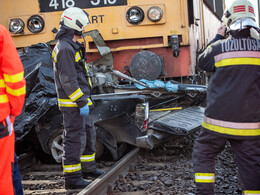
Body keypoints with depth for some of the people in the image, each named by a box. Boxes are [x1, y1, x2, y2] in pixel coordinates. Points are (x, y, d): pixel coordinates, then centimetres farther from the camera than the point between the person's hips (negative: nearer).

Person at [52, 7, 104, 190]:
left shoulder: (72, 46, 16)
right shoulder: (65, 48, -18)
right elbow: (68, 80, -23)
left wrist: (85, 99, 22)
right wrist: (81, 102, -22)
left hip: (79, 101, 11)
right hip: (72, 104, -11)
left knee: (89, 134, 20)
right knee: (75, 139, -7)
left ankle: (88, 168, 33)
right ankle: (72, 178, -1)